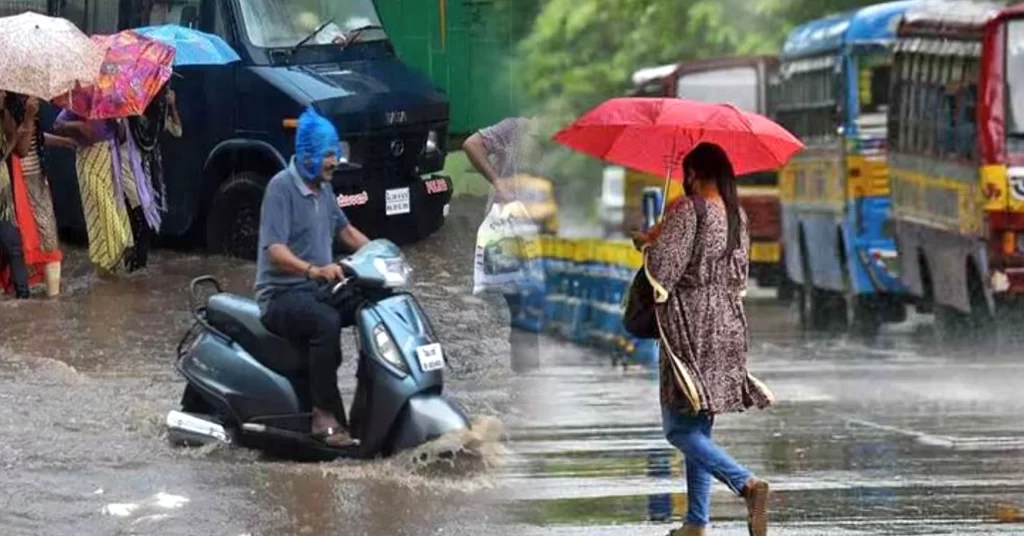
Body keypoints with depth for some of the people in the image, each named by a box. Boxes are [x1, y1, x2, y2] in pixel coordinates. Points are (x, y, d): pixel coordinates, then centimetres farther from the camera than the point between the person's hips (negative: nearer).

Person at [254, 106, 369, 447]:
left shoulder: (322, 188, 14)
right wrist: (313, 270, -41)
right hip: (282, 295, -9)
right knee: (327, 322, -35)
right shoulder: (282, 187, -13)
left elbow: (345, 230, 30)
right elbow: (275, 250, -24)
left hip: (316, 291, 9)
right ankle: (325, 416, -34)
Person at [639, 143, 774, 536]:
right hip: (729, 323, 8)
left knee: (680, 428, -7)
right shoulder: (737, 215, 10)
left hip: (690, 323, -8)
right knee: (699, 427, 14)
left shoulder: (688, 209, -12)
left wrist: (652, 241, 3)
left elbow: (662, 265, -18)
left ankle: (748, 484, -27)